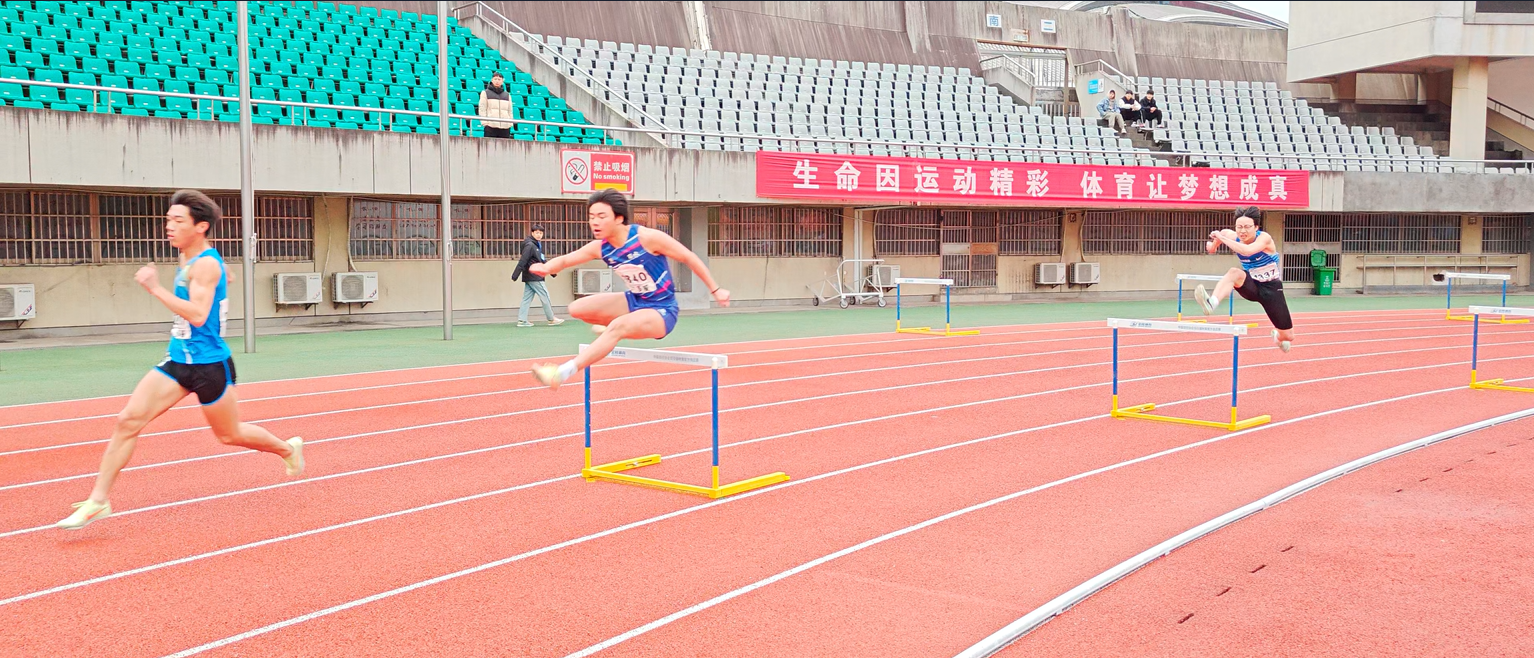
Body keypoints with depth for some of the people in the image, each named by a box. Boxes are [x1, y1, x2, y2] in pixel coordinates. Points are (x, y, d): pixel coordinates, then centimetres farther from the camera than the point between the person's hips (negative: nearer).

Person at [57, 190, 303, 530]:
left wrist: (155, 288, -33)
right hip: (177, 361, 8)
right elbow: (225, 277, 29)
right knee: (129, 420, -6)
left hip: (208, 365, -8)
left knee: (229, 435, 10)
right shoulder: (188, 260, 8)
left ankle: (288, 449, 37)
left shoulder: (205, 264, -19)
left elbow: (198, 315, -31)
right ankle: (98, 500, -2)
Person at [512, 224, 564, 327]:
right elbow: (522, 261, -19)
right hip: (534, 277, -9)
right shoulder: (529, 245, -14)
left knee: (527, 298, 7)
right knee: (545, 296, -2)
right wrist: (515, 275, -23)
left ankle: (522, 320, 8)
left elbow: (541, 260, 22)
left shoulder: (537, 245, 15)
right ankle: (551, 319, 6)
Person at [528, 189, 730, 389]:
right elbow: (565, 260, -3)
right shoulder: (599, 247, -6)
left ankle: (563, 373, -37)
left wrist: (715, 290, -8)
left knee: (618, 326, -34)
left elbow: (689, 258, -13)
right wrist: (546, 267, -28)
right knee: (577, 308, -3)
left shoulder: (647, 238, -22)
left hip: (661, 310, -7)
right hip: (634, 302, 7)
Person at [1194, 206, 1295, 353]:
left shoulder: (1264, 238, -25)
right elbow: (1223, 232, 14)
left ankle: (1278, 336, 43)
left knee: (1288, 337, 4)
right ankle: (1212, 303, -54)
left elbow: (1247, 251, -45)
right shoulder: (1233, 236, -10)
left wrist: (1222, 238, -43)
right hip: (1252, 287, 3)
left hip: (1271, 288, -3)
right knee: (1235, 272, -34)